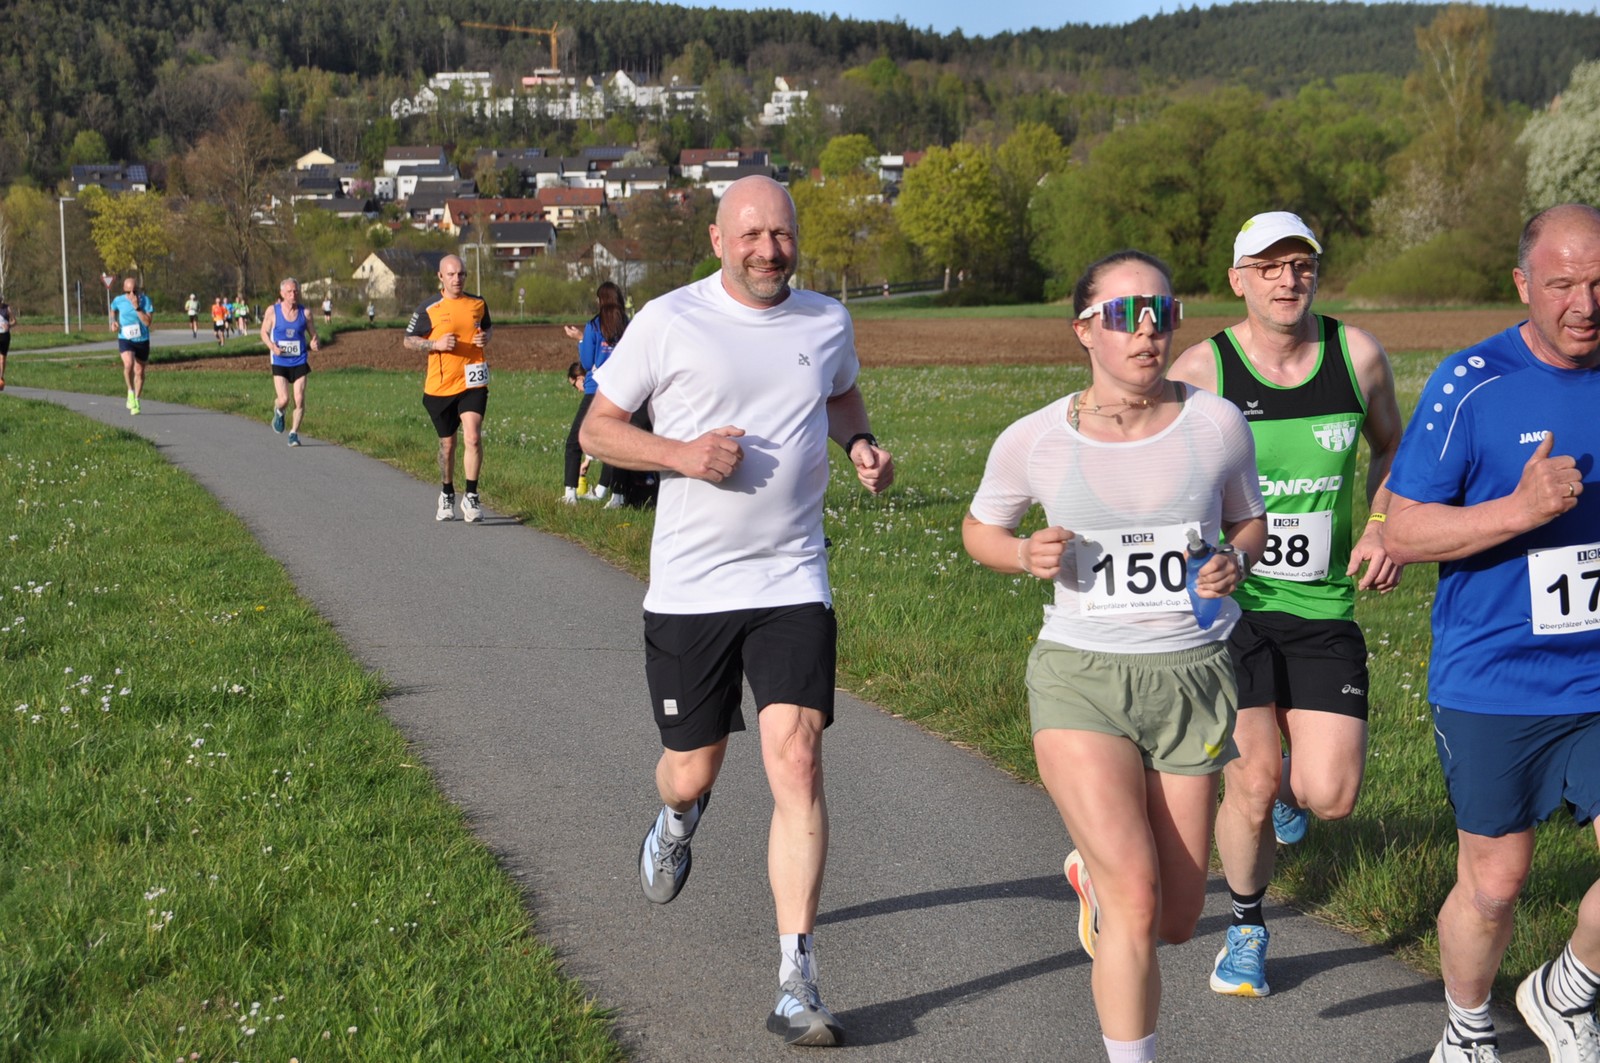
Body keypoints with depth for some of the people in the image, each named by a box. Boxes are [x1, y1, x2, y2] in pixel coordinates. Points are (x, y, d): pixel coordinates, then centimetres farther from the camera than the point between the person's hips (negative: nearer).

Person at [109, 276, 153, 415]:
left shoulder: (145, 300, -11)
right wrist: (114, 321, 0)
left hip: (142, 340, 1)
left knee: (139, 371, 11)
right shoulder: (119, 300, -6)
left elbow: (148, 322, -18)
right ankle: (131, 392, -7)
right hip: (125, 340, -1)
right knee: (129, 364, -29)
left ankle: (136, 401, 30)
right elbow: (113, 310, 18)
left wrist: (137, 308, -25)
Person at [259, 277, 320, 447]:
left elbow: (313, 335, 8)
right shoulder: (272, 311, -5)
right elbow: (264, 332, 5)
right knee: (283, 399, -9)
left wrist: (314, 344, -15)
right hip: (280, 362, -1)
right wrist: (272, 346, -13)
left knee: (299, 399, -5)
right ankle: (278, 411, 28)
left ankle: (294, 433, 11)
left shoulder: (305, 312, -2)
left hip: (299, 362, 1)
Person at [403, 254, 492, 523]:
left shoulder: (478, 303, 6)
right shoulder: (429, 307, -2)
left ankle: (471, 497, -10)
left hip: (472, 383, 0)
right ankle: (447, 495, 31)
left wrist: (486, 337, 0)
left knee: (472, 437, -18)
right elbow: (409, 340, 3)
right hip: (440, 386, 0)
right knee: (447, 443, 11)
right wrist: (436, 344, -14)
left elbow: (488, 326, 24)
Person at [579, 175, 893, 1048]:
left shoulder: (827, 322, 6)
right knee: (692, 773, 9)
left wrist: (860, 442, 5)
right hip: (688, 586, -1)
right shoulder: (668, 321, -5)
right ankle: (675, 821, 50)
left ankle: (797, 984, -10)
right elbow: (597, 429, 1)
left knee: (796, 762, -13)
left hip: (792, 584, 1)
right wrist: (682, 453, -17)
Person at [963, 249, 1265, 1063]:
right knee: (1137, 904, -18)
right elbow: (979, 528, 12)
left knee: (1176, 923, 10)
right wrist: (1027, 555, -10)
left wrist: (1236, 563, -8)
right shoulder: (1034, 441, -5)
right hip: (1081, 681, -2)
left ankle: (1093, 869, 46)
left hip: (1193, 682, 2)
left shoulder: (1216, 425, -2)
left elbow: (1249, 521, 15)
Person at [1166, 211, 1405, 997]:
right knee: (1253, 785, -9)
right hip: (1225, 603, -2)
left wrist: (1384, 528, 3)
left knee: (1329, 798, -8)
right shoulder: (1200, 372, -8)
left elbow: (1392, 448, 19)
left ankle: (1287, 777, 32)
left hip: (1323, 608, 2)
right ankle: (1246, 930, 19)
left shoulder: (1357, 355, 1)